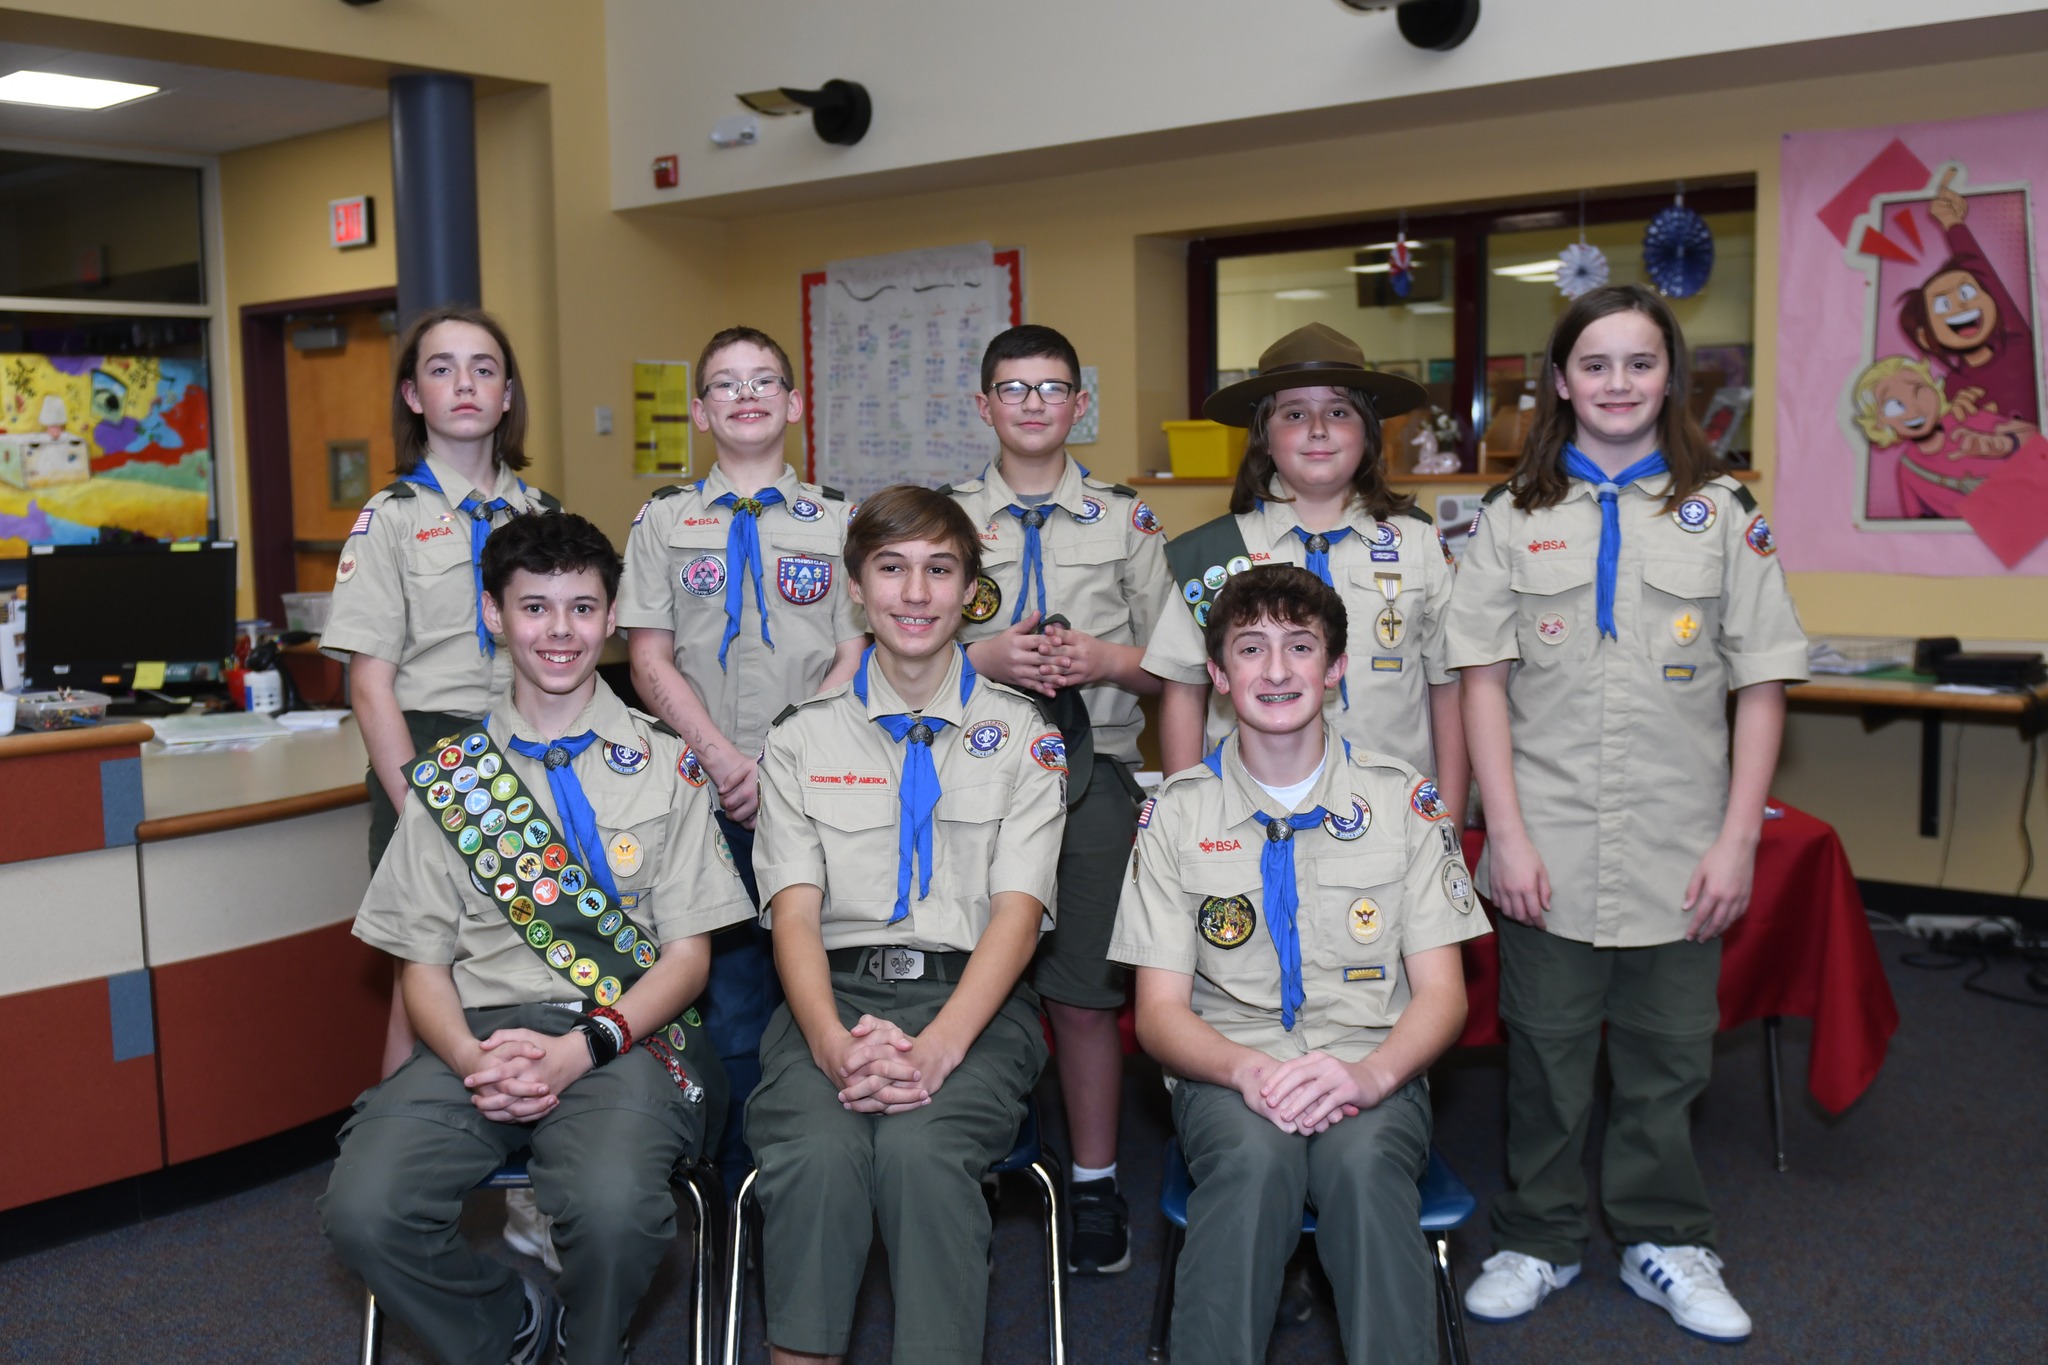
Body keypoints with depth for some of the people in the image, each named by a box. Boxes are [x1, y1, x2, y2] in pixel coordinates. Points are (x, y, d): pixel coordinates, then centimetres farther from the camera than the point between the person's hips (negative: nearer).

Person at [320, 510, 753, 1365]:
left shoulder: (663, 767, 10)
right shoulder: (449, 775, 15)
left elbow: (686, 953, 5)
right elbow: (422, 960, 11)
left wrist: (577, 1050, -12)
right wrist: (469, 1058, -10)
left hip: (624, 1038, -2)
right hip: (478, 1032, 2)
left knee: (614, 1206, -32)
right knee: (363, 1210, -25)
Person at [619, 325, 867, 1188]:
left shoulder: (837, 521, 11)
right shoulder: (664, 521, 11)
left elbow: (856, 659, 3)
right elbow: (650, 663, 4)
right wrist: (725, 759, -11)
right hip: (709, 799, 0)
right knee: (731, 1001, 1)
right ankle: (744, 1187, 14)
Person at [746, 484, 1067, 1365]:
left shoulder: (1021, 737, 11)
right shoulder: (802, 740, 14)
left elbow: (1017, 912, 0)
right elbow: (794, 912, 3)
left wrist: (936, 1048, -18)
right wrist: (835, 1044, -17)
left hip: (973, 1000, -1)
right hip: (836, 992, 1)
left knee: (920, 1149, -32)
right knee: (816, 1152, -30)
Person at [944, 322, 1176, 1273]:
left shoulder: (1126, 521, 10)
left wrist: (1106, 659, -10)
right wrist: (982, 658, -11)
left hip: (1092, 773, 0)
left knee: (1084, 992, 2)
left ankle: (1094, 1185, 17)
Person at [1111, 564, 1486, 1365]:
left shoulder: (1404, 802, 7)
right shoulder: (1177, 813, 6)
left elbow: (1441, 993, 4)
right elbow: (1161, 1011, 3)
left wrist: (1369, 1075, -18)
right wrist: (1246, 1069, -20)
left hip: (1370, 1072, 0)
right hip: (1230, 1068, 0)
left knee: (1363, 1162, -34)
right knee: (1255, 1158, -34)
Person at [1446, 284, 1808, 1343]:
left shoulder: (1721, 514, 4)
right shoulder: (1515, 518, 4)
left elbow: (1762, 687, 2)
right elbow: (1484, 681, 1)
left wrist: (1737, 840, -4)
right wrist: (1507, 835, -7)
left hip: (1679, 848, 0)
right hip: (1550, 846, 0)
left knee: (1667, 1054, 10)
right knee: (1545, 1048, 9)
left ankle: (1664, 1243, 28)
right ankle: (1540, 1238, 26)